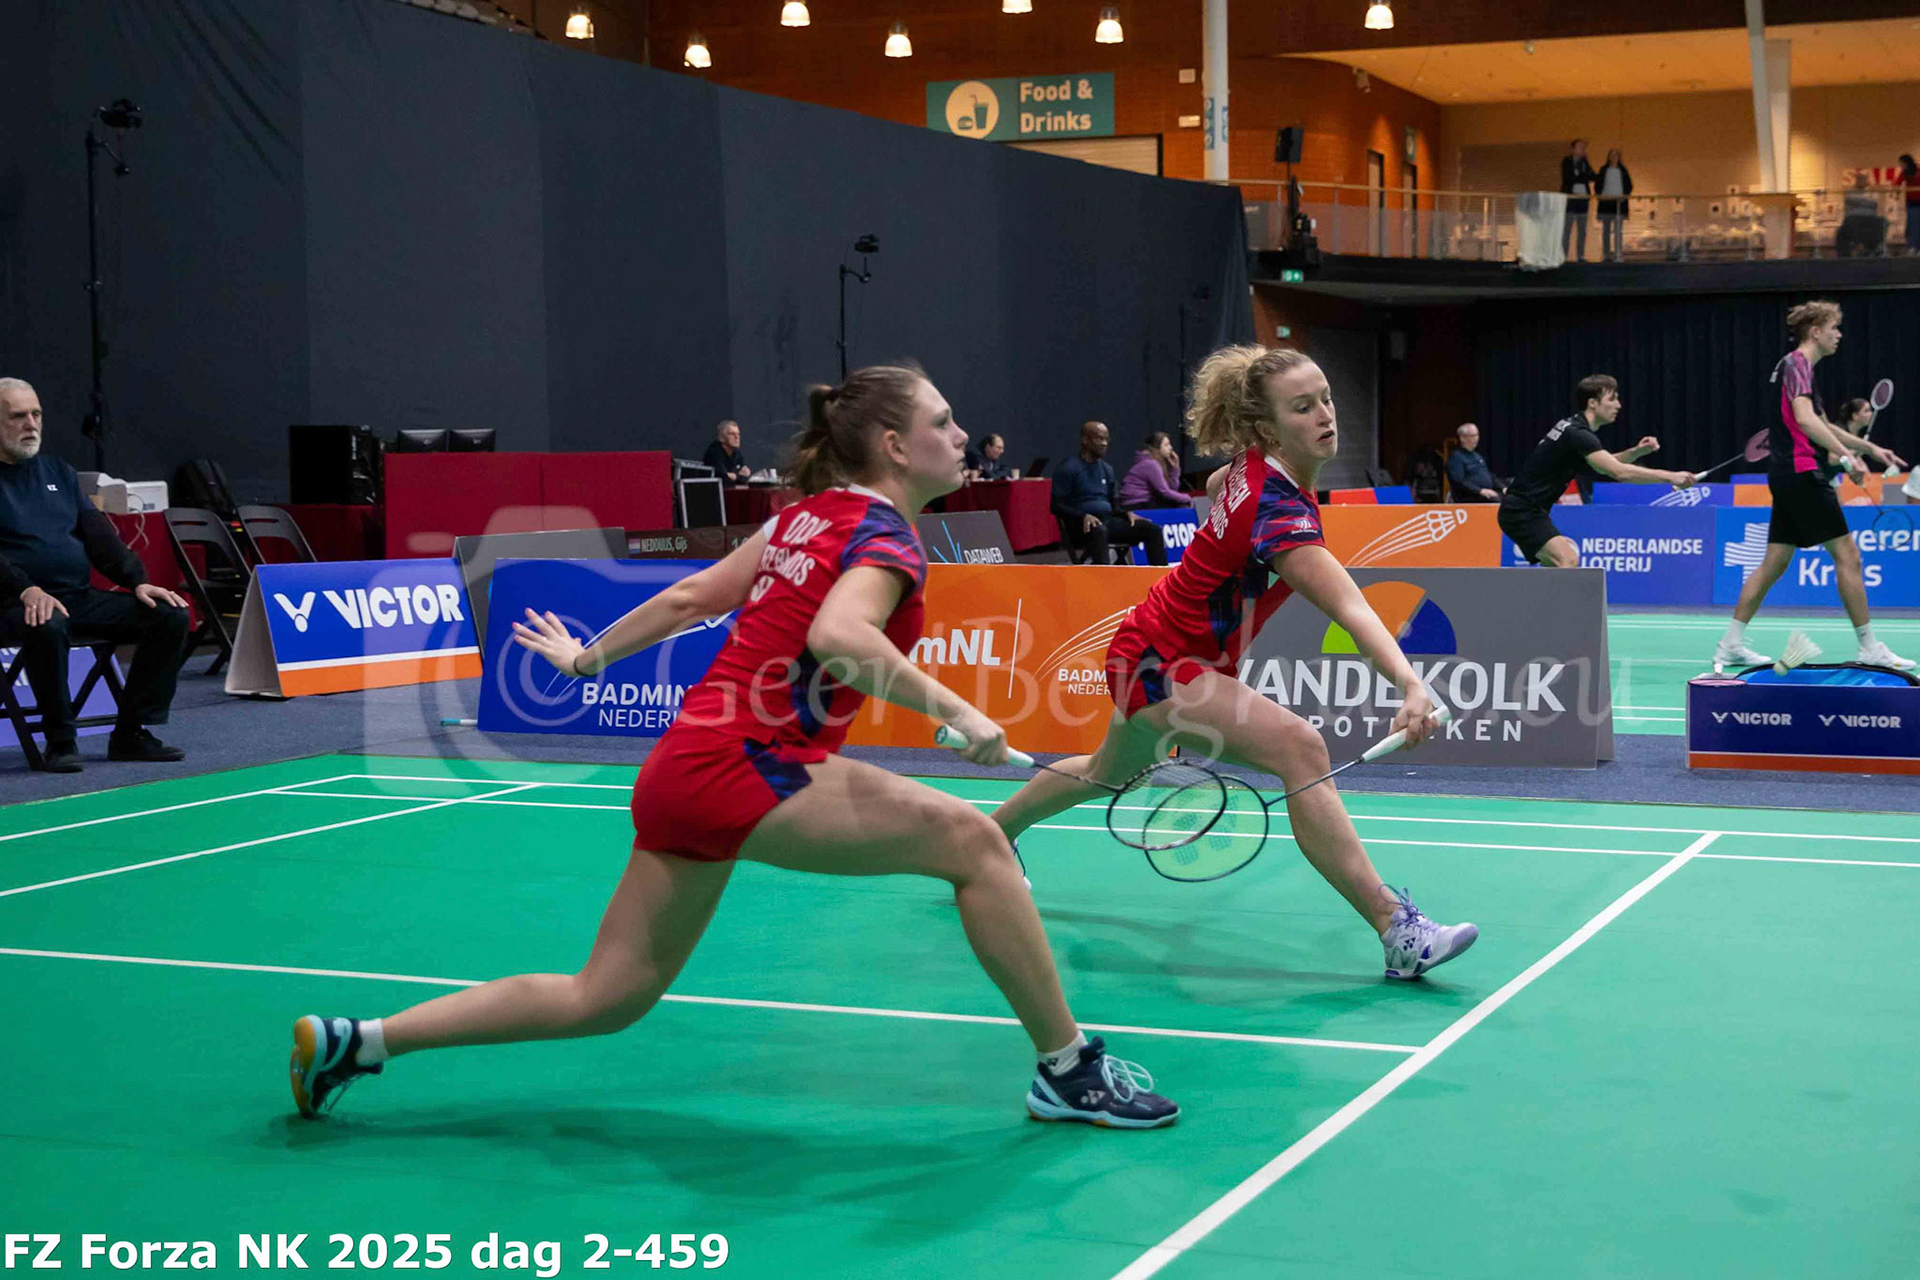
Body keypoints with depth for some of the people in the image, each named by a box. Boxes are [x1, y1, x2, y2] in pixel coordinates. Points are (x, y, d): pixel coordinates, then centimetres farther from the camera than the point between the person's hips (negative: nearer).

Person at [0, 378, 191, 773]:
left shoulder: (58, 471, 20)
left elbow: (98, 534, 14)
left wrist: (138, 581, -1)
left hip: (80, 597, 7)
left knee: (170, 616, -10)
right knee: (48, 627, -41)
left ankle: (130, 734, -6)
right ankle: (60, 742, -22)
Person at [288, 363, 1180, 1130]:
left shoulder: (811, 516, 17)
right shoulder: (885, 535, -8)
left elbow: (690, 597, 21)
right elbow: (837, 635, -29)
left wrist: (588, 658, 31)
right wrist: (955, 712, -28)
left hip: (684, 765, 9)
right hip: (749, 767, -9)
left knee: (605, 998, 14)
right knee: (970, 840, -10)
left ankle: (350, 1042, 17)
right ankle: (1068, 1068, -4)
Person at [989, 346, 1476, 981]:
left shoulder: (1252, 465, -5)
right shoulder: (1278, 510, -32)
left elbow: (1214, 488, 20)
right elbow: (1351, 610, -46)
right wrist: (1410, 684, -57)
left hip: (1147, 649, 11)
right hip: (1162, 665, -11)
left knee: (1108, 771, 35)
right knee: (1300, 746, -30)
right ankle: (1398, 933, -33)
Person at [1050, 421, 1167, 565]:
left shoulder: (1106, 468, 19)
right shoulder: (1068, 468, -2)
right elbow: (1057, 506, -7)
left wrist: (1127, 513, 0)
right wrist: (1083, 516, -23)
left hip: (1108, 521, 7)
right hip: (1081, 525, -7)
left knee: (1153, 529, -10)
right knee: (1099, 531, -42)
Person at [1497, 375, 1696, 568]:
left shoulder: (1573, 427, 11)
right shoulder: (1577, 434, -20)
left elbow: (1607, 465, 24)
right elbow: (1618, 472, -29)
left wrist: (1637, 451, 6)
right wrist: (1670, 477, -29)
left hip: (1530, 511, 11)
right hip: (1521, 511, -11)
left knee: (1556, 567, 20)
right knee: (1568, 560, -24)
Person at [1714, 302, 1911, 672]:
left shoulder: (1800, 367, 21)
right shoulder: (1796, 364, -10)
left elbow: (1823, 426, 31)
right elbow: (1805, 419, -26)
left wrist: (1871, 448, 29)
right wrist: (1846, 455, -28)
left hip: (1785, 475, 10)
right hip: (1800, 472, -10)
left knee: (1774, 561, 9)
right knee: (1847, 554, -6)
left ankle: (1730, 644, 8)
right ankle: (1869, 647, -3)